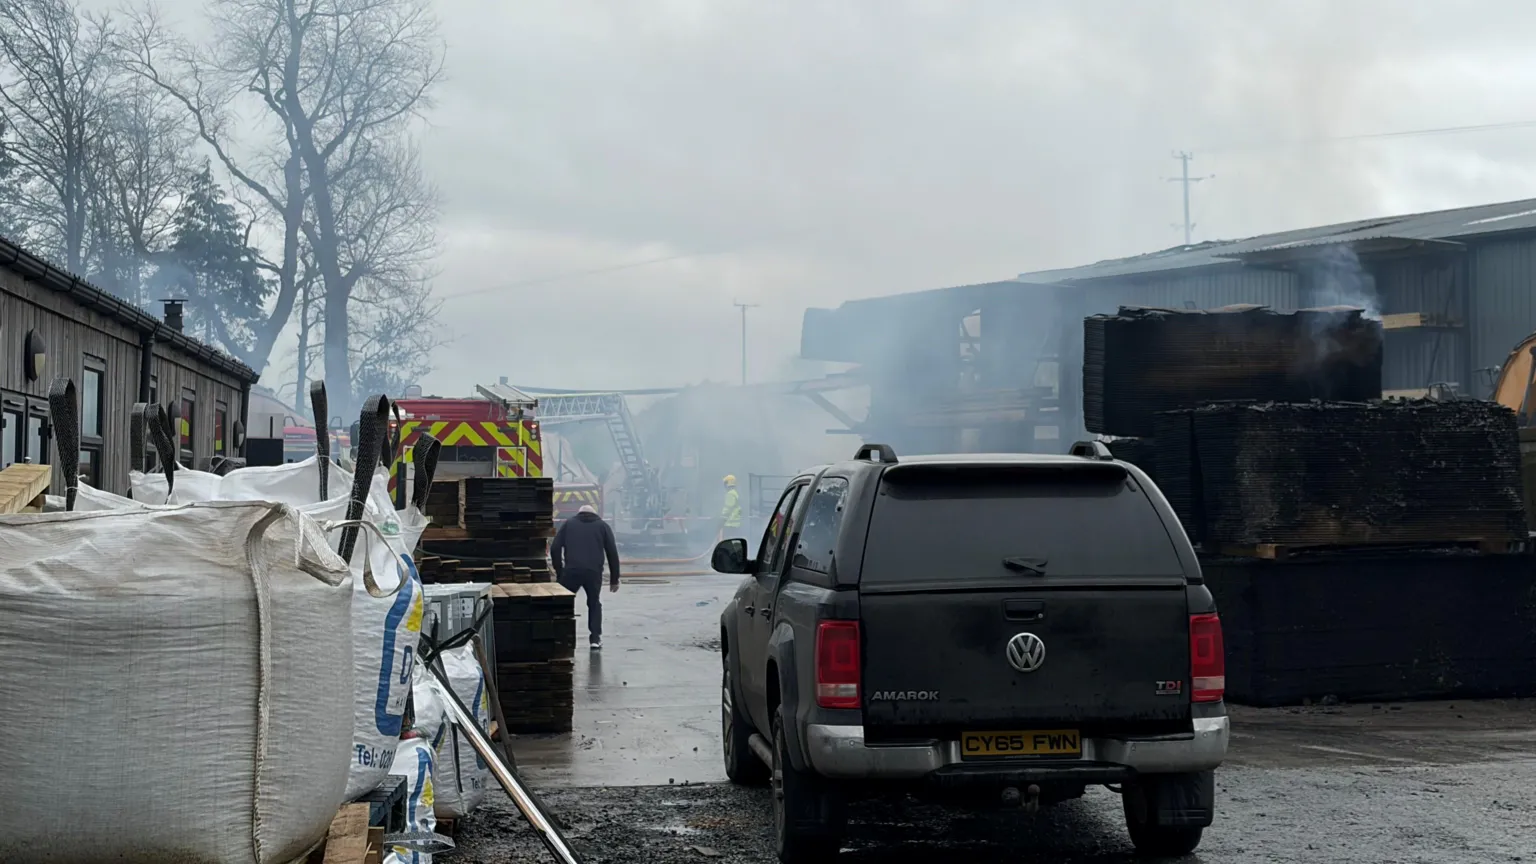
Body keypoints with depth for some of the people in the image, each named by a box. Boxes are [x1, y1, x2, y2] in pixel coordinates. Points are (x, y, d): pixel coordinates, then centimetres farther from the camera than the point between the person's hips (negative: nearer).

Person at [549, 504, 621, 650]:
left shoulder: (568, 524, 18)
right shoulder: (602, 525, 18)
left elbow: (555, 548, 8)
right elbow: (612, 552, 11)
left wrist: (559, 572, 13)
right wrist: (614, 578, 15)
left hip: (571, 571, -1)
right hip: (594, 572, 1)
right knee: (594, 604, 19)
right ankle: (595, 639, 11)